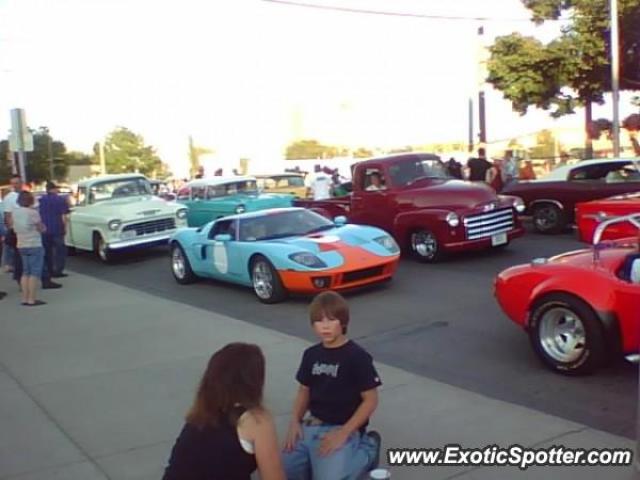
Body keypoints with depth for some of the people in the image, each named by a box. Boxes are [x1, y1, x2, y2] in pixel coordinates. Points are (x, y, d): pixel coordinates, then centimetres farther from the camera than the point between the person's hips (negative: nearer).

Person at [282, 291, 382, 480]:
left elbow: (370, 400, -10)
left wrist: (343, 433, -16)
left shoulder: (357, 357, -12)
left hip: (341, 428, -5)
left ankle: (367, 449, 5)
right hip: (311, 426, 5)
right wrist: (295, 421, -2)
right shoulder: (311, 354, 6)